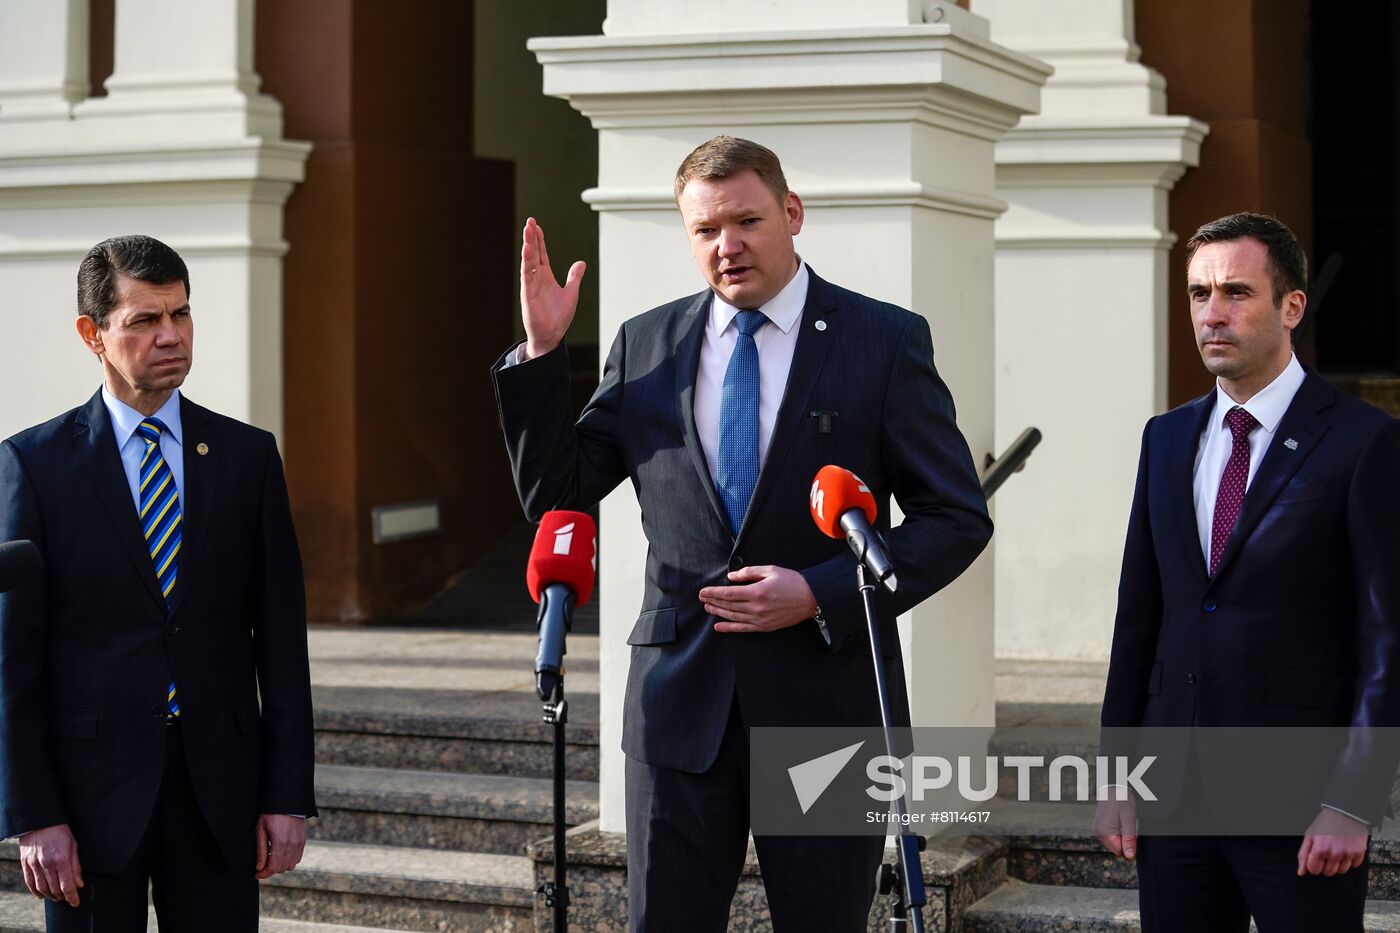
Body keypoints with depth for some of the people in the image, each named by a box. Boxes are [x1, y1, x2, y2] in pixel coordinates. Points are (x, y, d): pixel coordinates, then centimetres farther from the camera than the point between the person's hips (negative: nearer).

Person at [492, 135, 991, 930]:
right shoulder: (646, 345, 8)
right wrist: (542, 353, -3)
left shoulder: (885, 340, -1)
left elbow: (957, 518, -3)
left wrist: (820, 595, -15)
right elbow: (553, 497, 9)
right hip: (681, 701, 2)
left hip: (827, 697, -2)